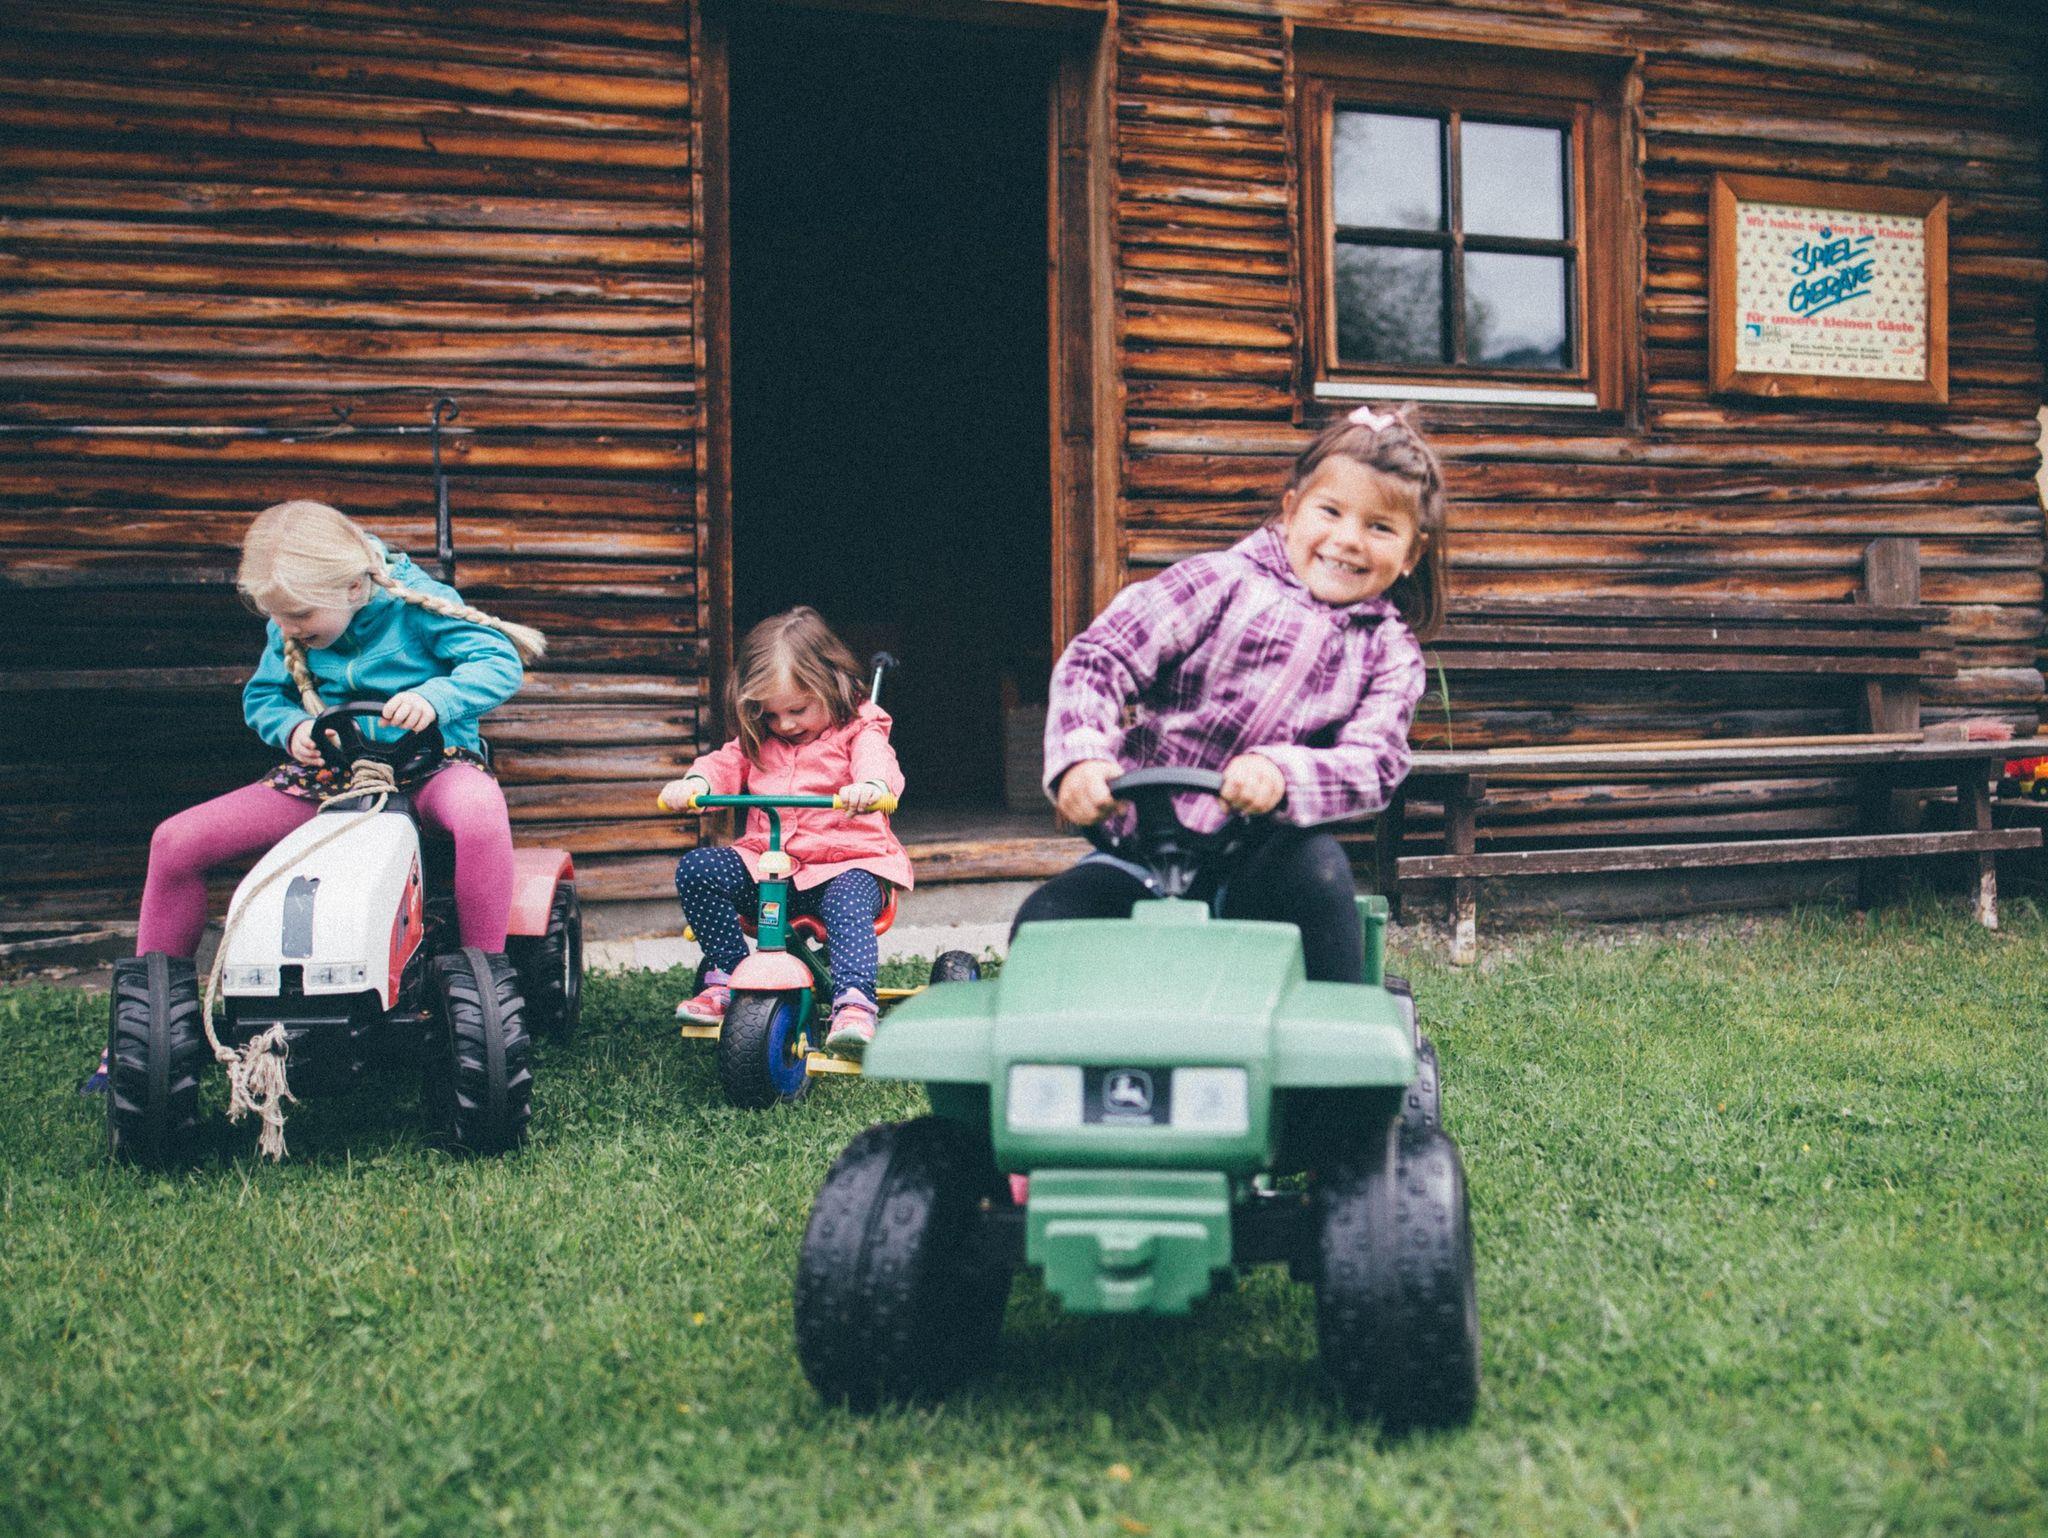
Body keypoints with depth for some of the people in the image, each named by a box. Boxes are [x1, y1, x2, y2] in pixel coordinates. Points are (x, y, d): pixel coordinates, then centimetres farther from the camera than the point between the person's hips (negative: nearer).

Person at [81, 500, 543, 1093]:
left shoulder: (414, 605, -13)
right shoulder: (288, 635, 2)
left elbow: (500, 661, -18)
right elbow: (263, 698, 13)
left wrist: (434, 697, -36)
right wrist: (292, 727, -11)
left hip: (427, 762, -5)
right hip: (328, 772, 5)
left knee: (480, 812, -44)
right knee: (177, 841, -8)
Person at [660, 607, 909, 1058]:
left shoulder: (859, 729, -2)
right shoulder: (758, 739, 15)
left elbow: (878, 763, -21)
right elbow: (727, 764, 5)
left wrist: (871, 786, -47)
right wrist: (694, 784, -20)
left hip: (846, 860, -5)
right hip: (766, 862, 5)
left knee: (849, 903, -38)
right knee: (696, 868, -15)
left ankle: (854, 1006, -46)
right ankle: (726, 979, -8)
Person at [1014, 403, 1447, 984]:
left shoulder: (1391, 656, 10)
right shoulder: (1224, 582, 1)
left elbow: (1374, 765, -8)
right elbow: (1098, 658, -6)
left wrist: (1280, 771, -30)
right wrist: (1079, 756, -25)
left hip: (1255, 866, 1)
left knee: (1315, 863, -32)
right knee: (1043, 928, -24)